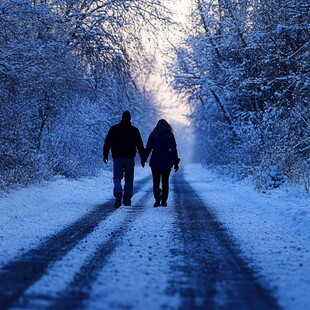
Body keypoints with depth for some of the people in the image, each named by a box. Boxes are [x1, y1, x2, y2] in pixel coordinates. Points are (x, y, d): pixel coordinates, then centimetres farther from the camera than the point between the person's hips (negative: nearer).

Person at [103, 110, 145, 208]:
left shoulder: (113, 128, 5)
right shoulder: (134, 130, 5)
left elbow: (107, 142, 3)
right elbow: (140, 145, 5)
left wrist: (105, 155, 8)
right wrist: (142, 158, 10)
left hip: (117, 157, 0)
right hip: (130, 157, 0)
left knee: (117, 177, -1)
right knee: (129, 179, 7)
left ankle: (118, 193, -29)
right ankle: (127, 200, 6)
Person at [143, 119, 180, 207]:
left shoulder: (153, 135, 3)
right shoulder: (170, 135, 0)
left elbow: (148, 148, 3)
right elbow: (173, 149, -4)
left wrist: (144, 159, 11)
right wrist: (176, 162, -2)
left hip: (155, 162, 0)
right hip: (167, 162, 0)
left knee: (156, 181, 5)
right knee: (165, 182, 10)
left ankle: (157, 197, -19)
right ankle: (164, 201, 8)